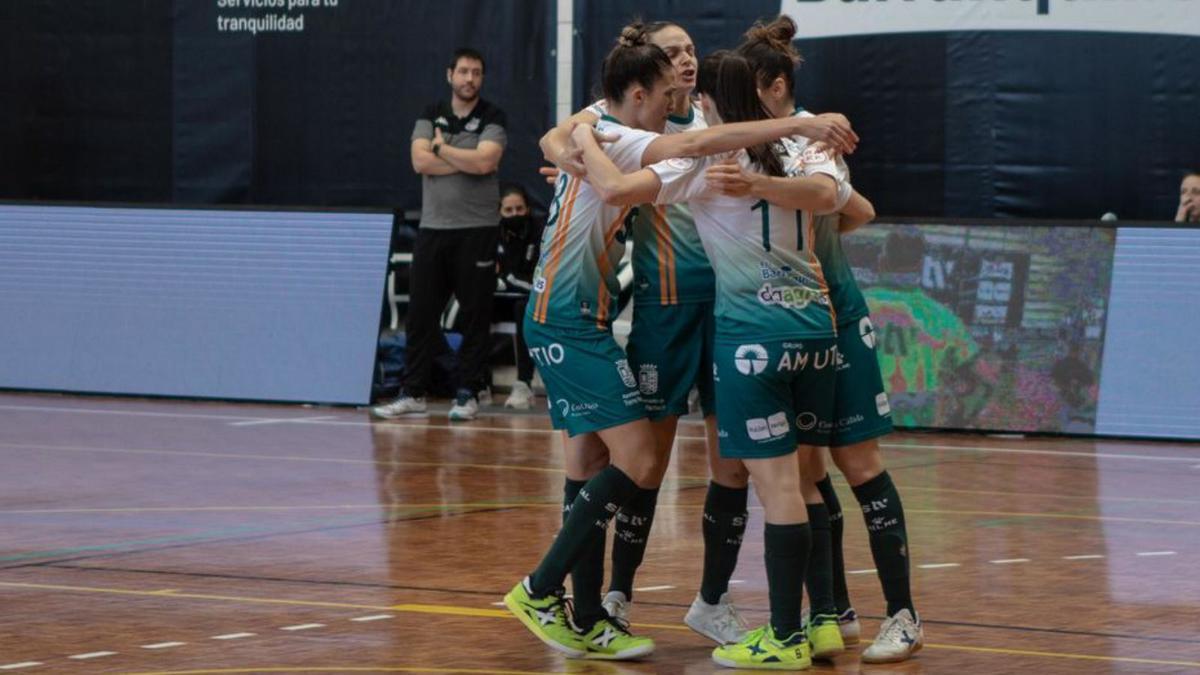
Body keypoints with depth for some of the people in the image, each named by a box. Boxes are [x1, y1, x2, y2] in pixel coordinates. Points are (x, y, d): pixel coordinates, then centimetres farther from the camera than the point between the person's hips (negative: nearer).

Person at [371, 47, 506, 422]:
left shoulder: (492, 119, 0)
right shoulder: (430, 116, 9)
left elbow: (485, 161, -16)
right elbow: (420, 161, -6)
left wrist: (441, 148, -5)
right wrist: (468, 162, -9)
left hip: (477, 231, -3)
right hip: (432, 228, 3)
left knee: (476, 315, 0)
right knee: (421, 314, 4)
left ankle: (468, 394, 7)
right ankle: (413, 393, 9)